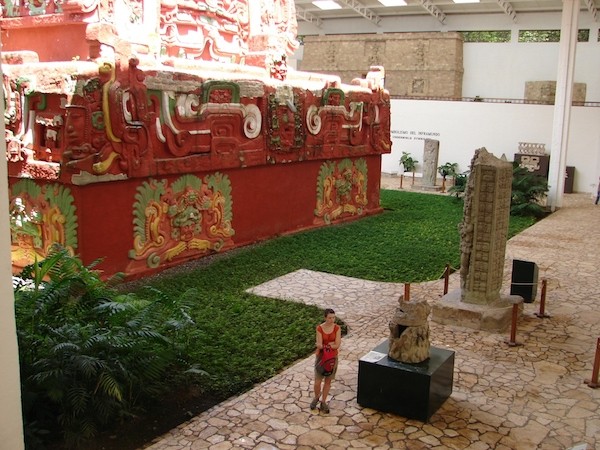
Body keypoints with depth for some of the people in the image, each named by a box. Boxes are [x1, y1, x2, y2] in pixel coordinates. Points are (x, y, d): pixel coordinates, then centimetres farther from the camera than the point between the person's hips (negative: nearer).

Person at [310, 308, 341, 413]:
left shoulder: (337, 328, -9)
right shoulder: (319, 328, -13)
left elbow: (337, 345, -15)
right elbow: (319, 345, -18)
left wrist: (324, 345, -16)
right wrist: (331, 344, -20)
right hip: (321, 356, -1)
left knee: (328, 381, 10)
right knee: (318, 382, 0)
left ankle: (323, 402, 25)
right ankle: (316, 397, 30)